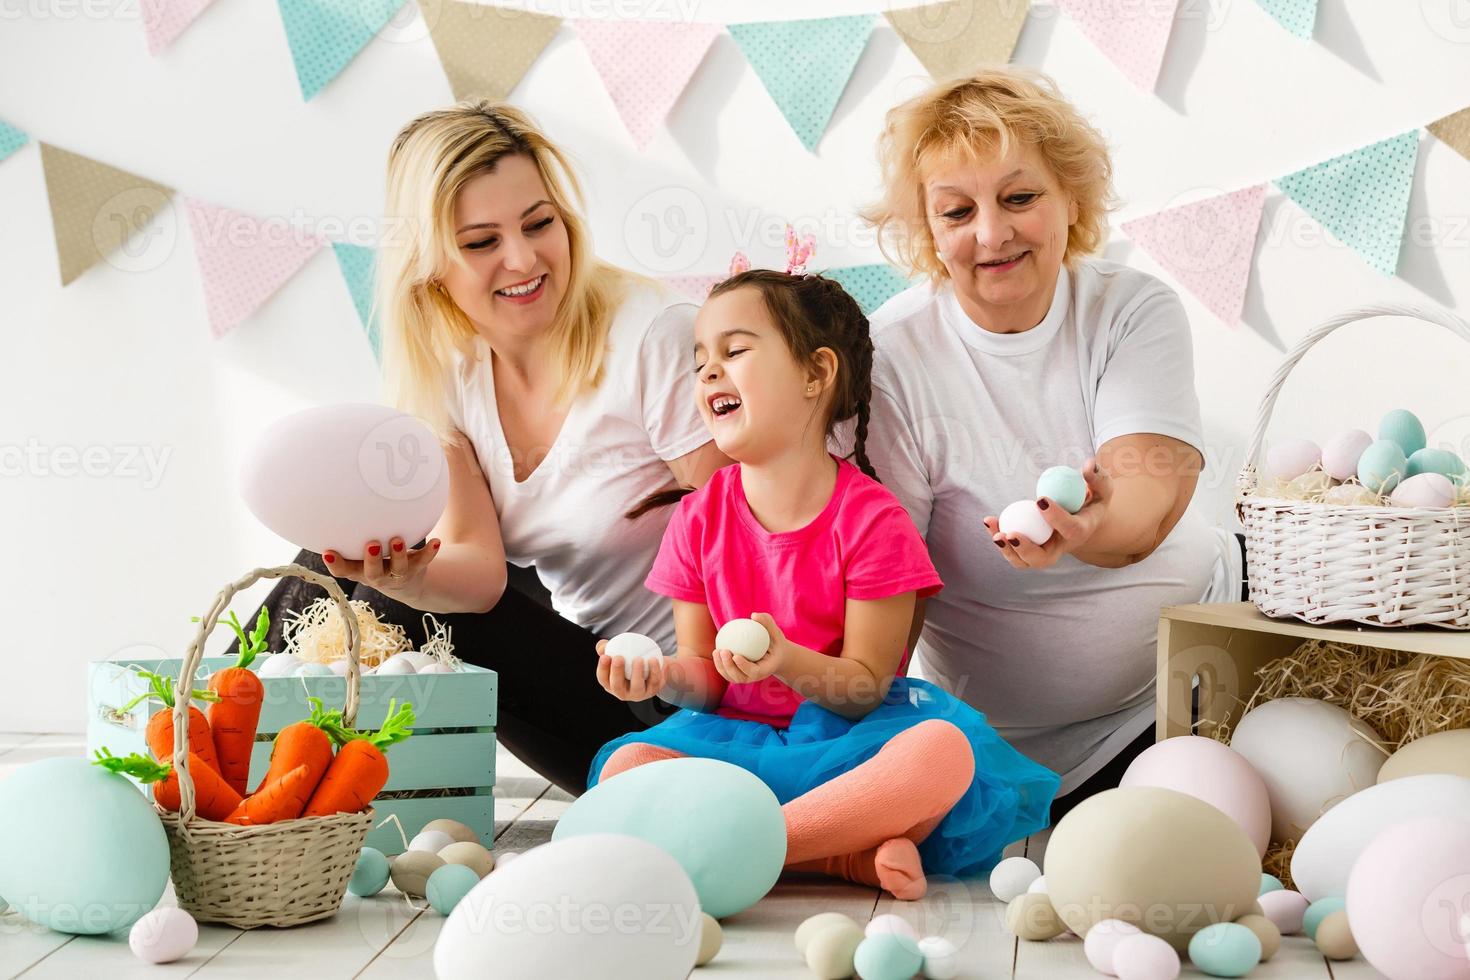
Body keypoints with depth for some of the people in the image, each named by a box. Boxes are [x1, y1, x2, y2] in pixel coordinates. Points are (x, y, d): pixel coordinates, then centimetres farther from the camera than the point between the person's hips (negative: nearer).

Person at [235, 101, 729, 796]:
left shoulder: (654, 340, -19)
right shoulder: (446, 371, -2)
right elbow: (478, 565, -13)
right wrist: (414, 575, -36)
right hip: (570, 647, 6)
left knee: (413, 615, -20)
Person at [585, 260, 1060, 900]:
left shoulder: (870, 519, -8)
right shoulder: (699, 518, 4)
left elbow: (866, 685, -9)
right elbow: (706, 674, 4)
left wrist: (789, 663, -29)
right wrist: (664, 676, -19)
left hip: (848, 735, -3)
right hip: (739, 737, 3)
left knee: (946, 751, -36)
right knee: (624, 768, -28)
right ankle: (852, 855, -30)